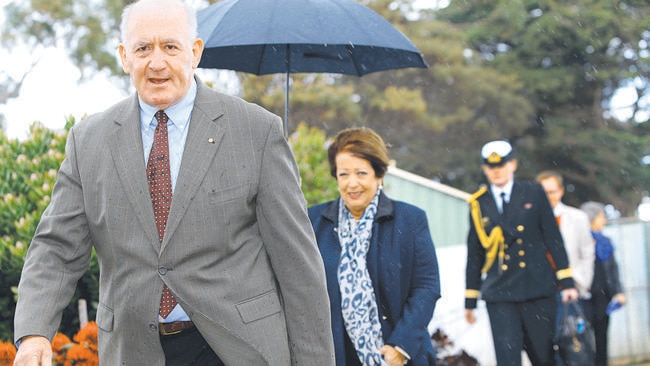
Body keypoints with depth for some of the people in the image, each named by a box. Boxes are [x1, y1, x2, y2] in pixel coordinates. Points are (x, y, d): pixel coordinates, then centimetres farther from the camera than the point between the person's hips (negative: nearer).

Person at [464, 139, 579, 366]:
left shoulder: (533, 193, 6)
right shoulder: (478, 204, 8)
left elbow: (553, 239, 4)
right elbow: (474, 255, 11)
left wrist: (567, 283, -2)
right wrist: (470, 300, 11)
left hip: (538, 289, 0)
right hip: (499, 295, 0)